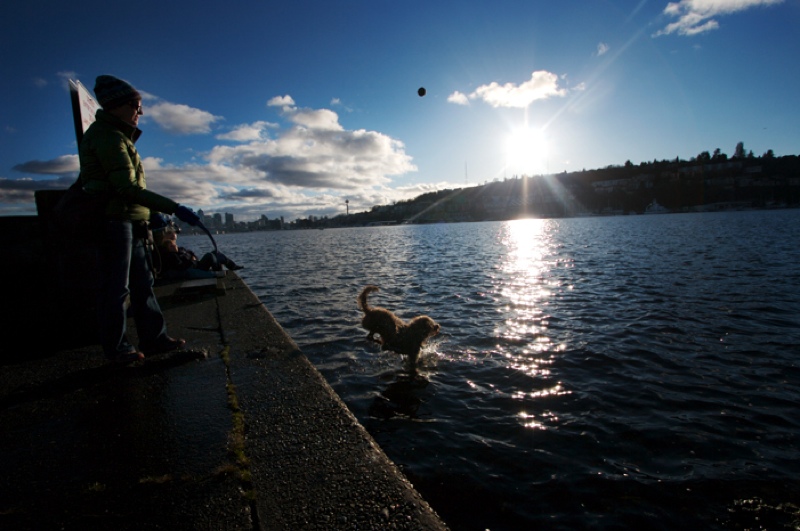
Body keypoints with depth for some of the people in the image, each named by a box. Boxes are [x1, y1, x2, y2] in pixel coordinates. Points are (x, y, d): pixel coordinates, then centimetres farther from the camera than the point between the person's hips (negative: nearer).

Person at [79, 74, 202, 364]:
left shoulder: (118, 135, 21)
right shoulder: (107, 136, -12)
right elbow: (128, 188, -23)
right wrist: (174, 208, -27)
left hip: (129, 223, 10)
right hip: (114, 220, -10)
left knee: (143, 283, 10)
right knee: (116, 288, -2)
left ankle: (154, 338, 17)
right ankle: (116, 348, 8)